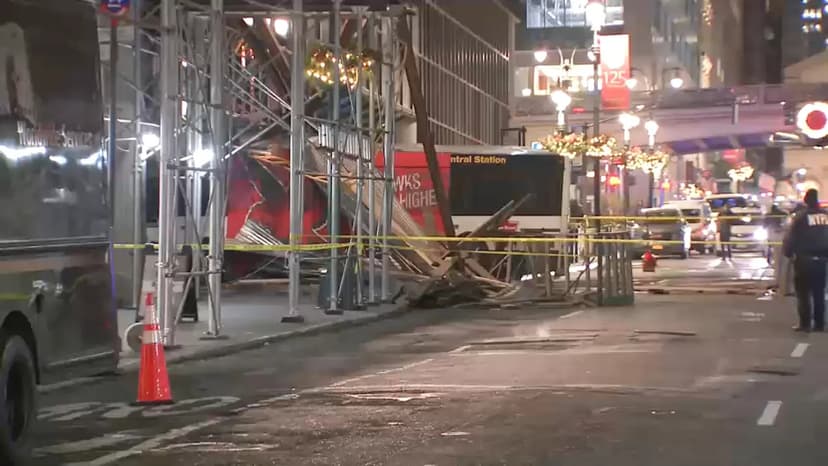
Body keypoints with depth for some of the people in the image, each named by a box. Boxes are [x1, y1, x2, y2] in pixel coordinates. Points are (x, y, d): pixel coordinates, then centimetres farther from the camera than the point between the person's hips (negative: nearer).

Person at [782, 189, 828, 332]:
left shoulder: (801, 217, -11)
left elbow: (791, 238, -10)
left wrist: (788, 252, 4)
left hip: (804, 259, -4)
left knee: (803, 293, 2)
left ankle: (805, 323, -2)